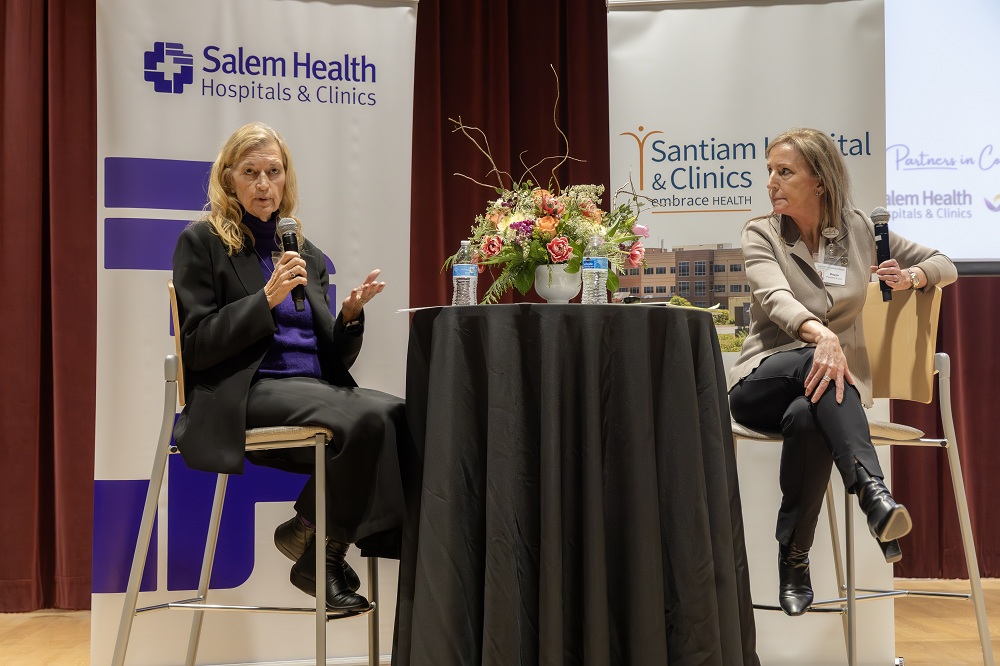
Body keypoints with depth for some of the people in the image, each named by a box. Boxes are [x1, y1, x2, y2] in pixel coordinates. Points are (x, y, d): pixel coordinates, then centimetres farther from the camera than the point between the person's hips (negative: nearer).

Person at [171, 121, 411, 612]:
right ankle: (318, 552, -12)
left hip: (313, 388, 6)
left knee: (405, 415, -26)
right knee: (370, 418, -32)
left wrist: (350, 315, -2)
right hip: (243, 396, -6)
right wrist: (266, 299, -14)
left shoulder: (307, 255, 21)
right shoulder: (202, 241, 6)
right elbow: (197, 346, -5)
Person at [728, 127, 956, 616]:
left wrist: (911, 276, -8)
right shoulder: (761, 235, 1)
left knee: (806, 417, -38)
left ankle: (794, 558, -27)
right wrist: (820, 334, -42)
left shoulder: (860, 230, 9)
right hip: (762, 383, -1)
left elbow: (945, 266, 17)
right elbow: (775, 298, -20)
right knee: (816, 362, -38)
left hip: (834, 384, 1)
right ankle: (873, 491, -52)